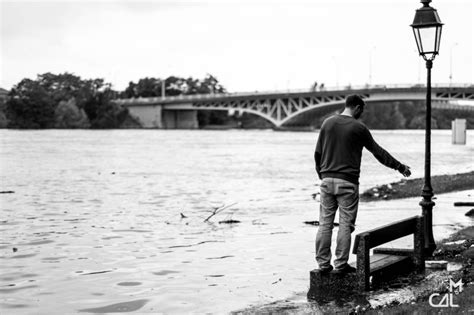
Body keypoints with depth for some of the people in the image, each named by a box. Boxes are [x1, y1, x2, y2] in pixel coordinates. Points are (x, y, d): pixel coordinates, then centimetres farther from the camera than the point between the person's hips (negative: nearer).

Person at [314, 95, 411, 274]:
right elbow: (378, 152, 3)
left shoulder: (328, 123, 7)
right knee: (345, 224, 1)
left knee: (325, 223, 6)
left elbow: (318, 153, 9)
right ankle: (341, 264, 3)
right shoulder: (358, 128, -4)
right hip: (348, 182, -4)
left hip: (327, 180, 4)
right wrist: (399, 167, 13)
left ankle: (323, 263, 8)